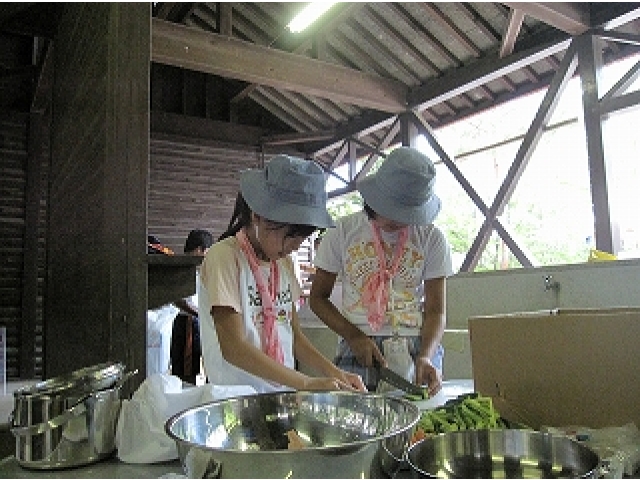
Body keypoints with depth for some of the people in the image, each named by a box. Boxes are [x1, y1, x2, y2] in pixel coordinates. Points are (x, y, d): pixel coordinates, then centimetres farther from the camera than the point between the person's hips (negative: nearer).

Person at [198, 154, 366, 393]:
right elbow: (234, 348, -18)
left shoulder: (284, 263, 11)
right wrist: (307, 383, -23)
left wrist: (336, 374, -2)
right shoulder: (224, 258, -11)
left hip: (284, 392, 6)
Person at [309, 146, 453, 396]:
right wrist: (354, 337, -9)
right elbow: (317, 298, 5)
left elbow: (435, 310, 2)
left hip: (417, 350, 1)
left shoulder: (431, 238, 2)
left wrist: (425, 357, -16)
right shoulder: (343, 232, 1)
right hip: (358, 349, 0)